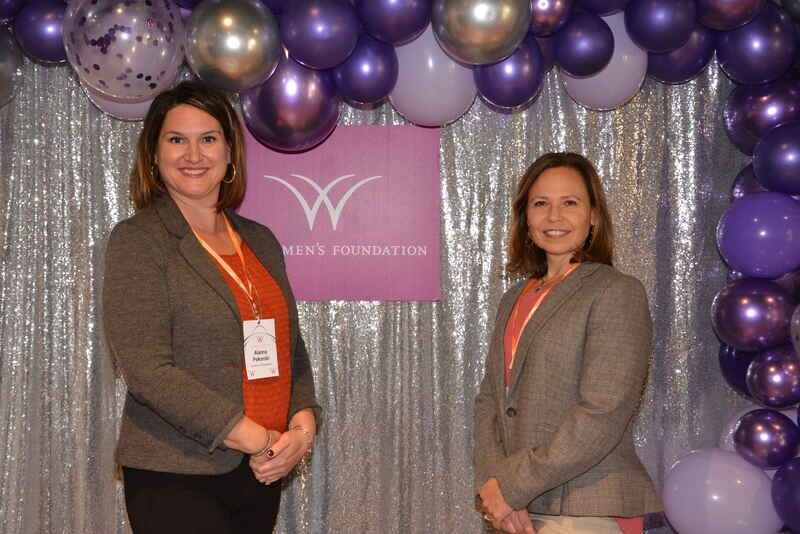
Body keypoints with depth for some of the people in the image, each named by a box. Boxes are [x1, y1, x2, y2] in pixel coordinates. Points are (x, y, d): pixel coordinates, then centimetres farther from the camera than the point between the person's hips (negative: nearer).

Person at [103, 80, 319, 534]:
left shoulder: (260, 241, 12)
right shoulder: (137, 241, -6)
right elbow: (147, 369, -15)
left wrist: (303, 423, -5)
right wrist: (260, 440, -16)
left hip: (262, 474, 5)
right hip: (175, 480, -5)